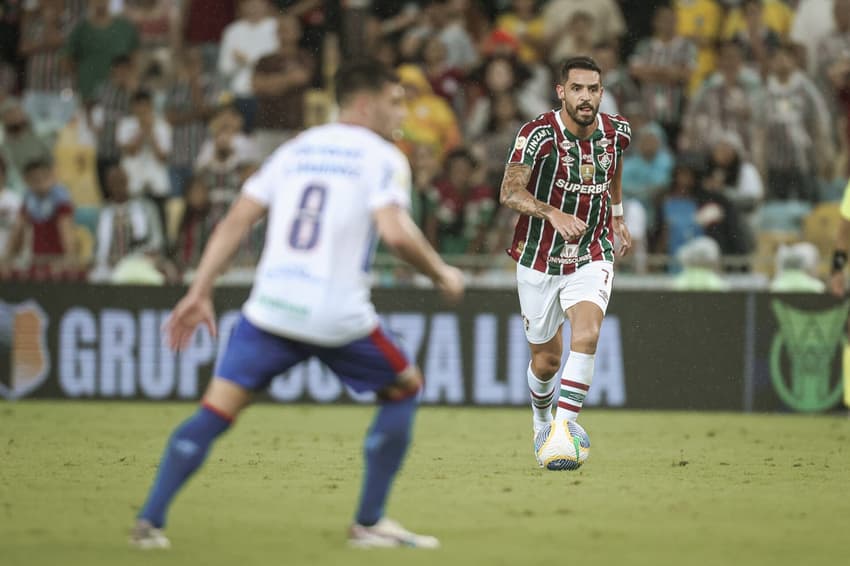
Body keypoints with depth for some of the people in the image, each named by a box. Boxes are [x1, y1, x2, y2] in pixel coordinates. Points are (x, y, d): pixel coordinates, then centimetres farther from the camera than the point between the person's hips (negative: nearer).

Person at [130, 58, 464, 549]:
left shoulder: (296, 149, 18)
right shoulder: (382, 157, 1)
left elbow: (237, 221, 12)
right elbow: (396, 232, -15)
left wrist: (201, 292, 12)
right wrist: (442, 274, 1)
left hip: (270, 307, 4)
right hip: (339, 317, -4)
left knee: (214, 414, 5)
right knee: (405, 388, 19)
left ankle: (151, 519, -10)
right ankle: (369, 522, 16)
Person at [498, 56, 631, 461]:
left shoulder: (616, 131, -4)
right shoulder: (540, 134, -18)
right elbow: (510, 192, -28)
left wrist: (618, 216, 26)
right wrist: (553, 214, -44)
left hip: (592, 257, 2)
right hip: (539, 259, -2)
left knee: (587, 335, -26)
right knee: (546, 360, 10)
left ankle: (562, 429, -25)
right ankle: (542, 420, 41)